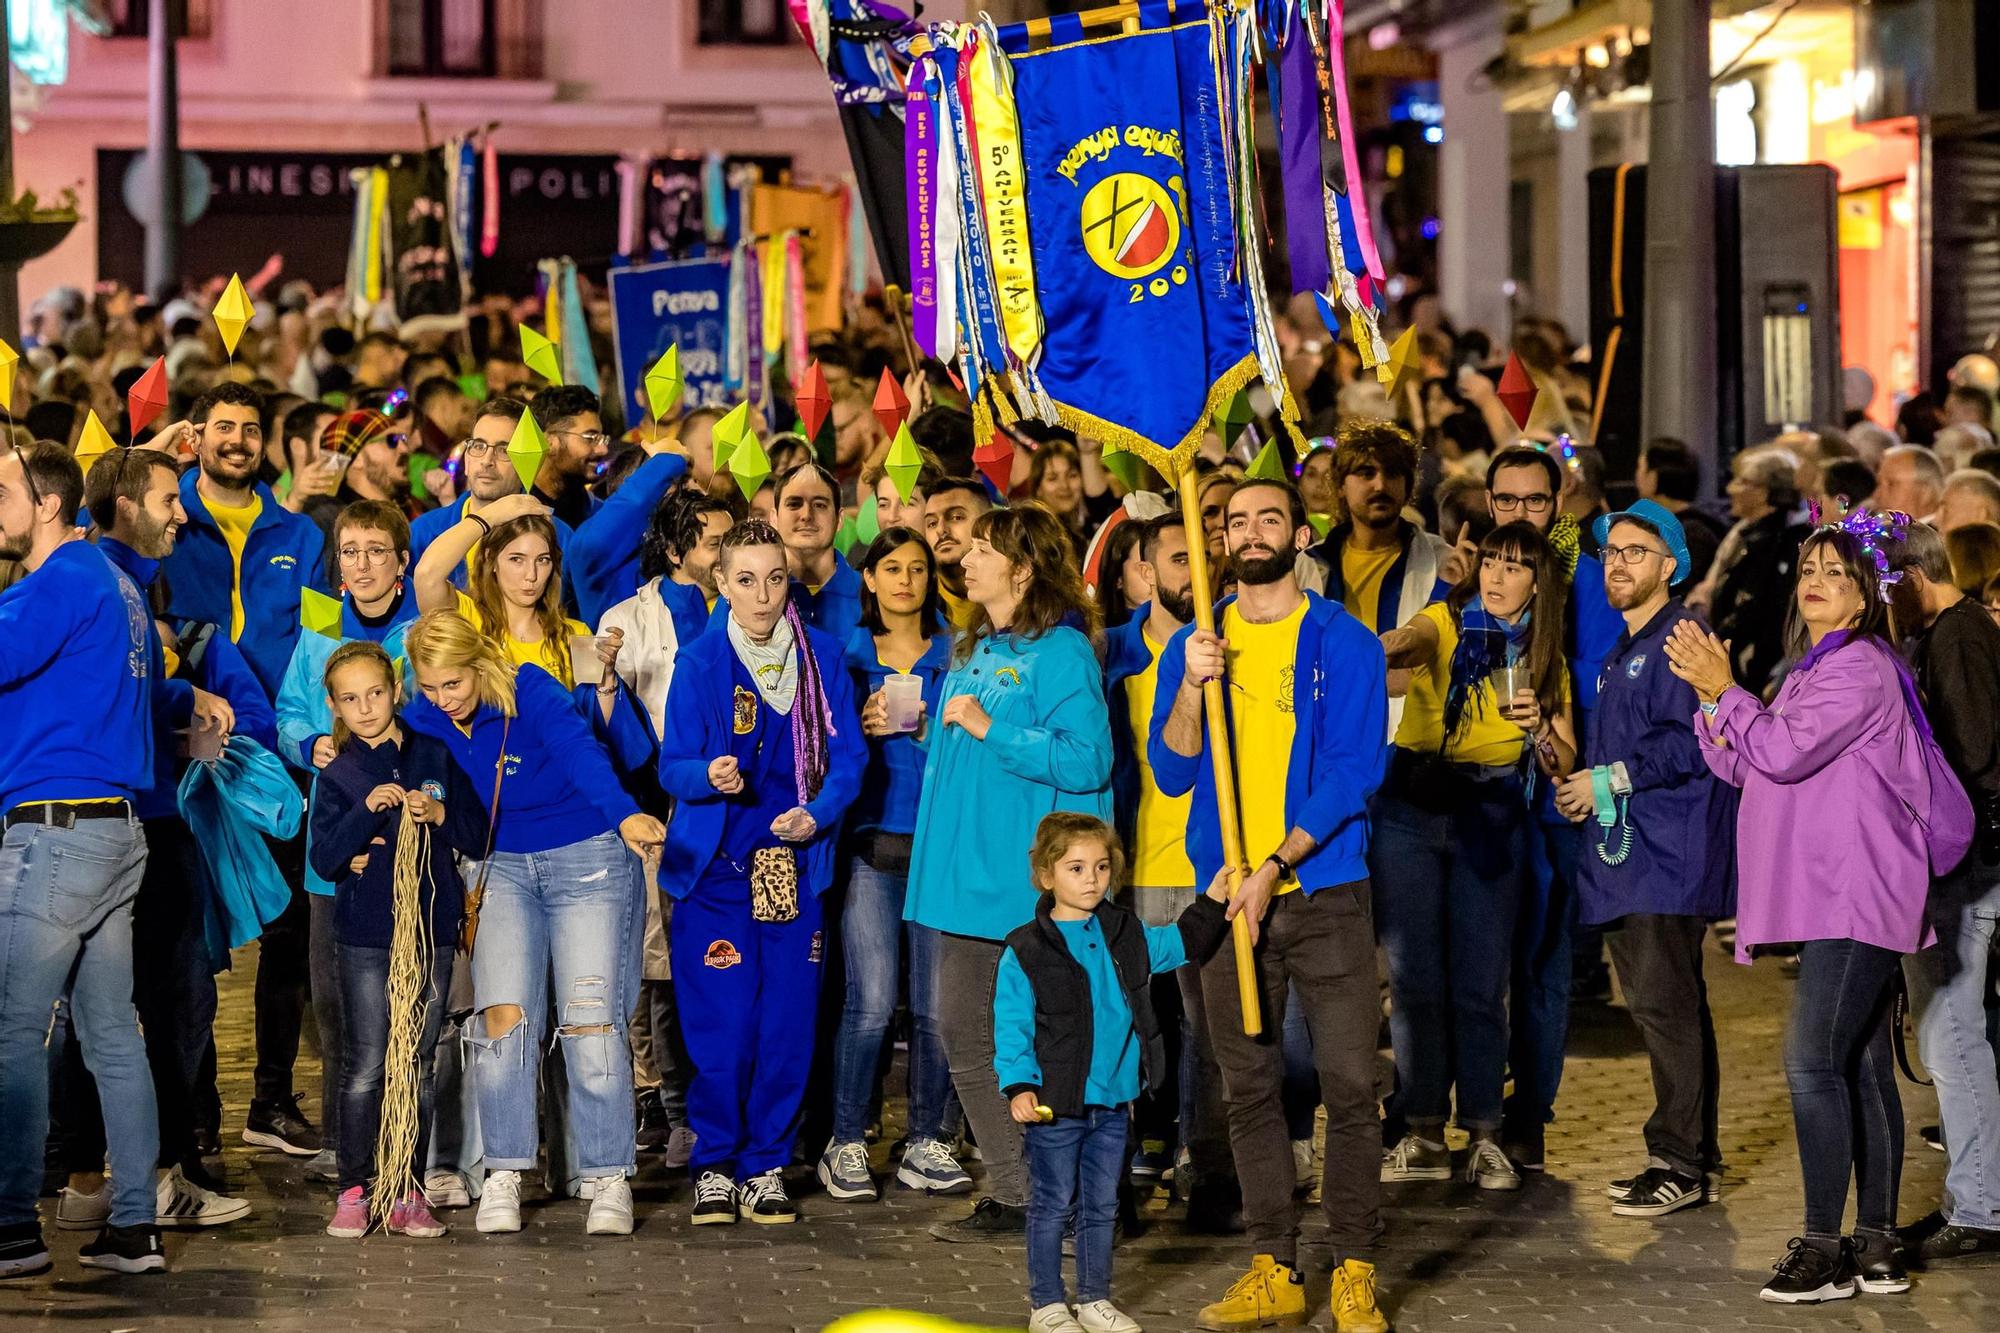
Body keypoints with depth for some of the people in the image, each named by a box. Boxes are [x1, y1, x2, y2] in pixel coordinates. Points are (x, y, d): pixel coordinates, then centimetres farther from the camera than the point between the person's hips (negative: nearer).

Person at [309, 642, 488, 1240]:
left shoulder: (435, 757, 7)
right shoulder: (336, 775, 4)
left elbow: (478, 837, 5)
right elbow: (324, 858, -7)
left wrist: (439, 815, -13)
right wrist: (366, 811, -20)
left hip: (431, 927, 1)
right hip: (365, 935, -1)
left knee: (419, 1064, 4)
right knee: (366, 1065, -4)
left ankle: (407, 1192, 10)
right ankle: (354, 1191, 3)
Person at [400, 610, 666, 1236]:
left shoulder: (530, 691, -22)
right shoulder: (423, 721, -5)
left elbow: (580, 750, -39)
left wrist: (624, 814, -56)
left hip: (587, 858, -4)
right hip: (504, 867, 4)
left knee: (589, 1020, -9)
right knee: (502, 1013, -10)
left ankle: (609, 1179, -1)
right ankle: (503, 1175, -2)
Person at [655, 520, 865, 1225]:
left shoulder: (821, 659, 3)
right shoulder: (699, 663, -2)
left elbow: (849, 757, 4)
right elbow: (672, 765, -4)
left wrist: (817, 814, -14)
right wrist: (710, 776, -26)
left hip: (795, 864, 2)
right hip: (716, 868, -2)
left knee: (788, 1027, 1)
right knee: (722, 1027, -5)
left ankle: (766, 1166, 15)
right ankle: (715, 1165, 11)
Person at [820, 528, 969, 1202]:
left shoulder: (954, 654, 12)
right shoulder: (845, 655, 11)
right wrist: (862, 727, -8)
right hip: (871, 842, -1)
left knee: (936, 1006, -1)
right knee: (871, 1002, -10)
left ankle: (925, 1144, 10)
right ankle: (846, 1143, 0)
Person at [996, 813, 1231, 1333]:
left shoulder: (1126, 937, 8)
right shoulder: (1025, 951, -9)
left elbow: (1181, 944, 23)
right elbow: (1011, 1026, -10)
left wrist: (1212, 902, 11)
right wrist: (1019, 1085, -18)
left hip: (1111, 1100, 5)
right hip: (1055, 1104, -5)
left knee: (1101, 1206, 13)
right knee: (1052, 1206, 3)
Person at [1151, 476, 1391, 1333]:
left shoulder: (1344, 644, -1)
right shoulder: (1193, 646, 9)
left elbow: (1353, 772, -7)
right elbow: (1172, 773, 3)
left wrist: (1274, 866, -15)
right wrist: (1192, 686, -14)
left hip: (1324, 890, -3)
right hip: (1227, 896, 3)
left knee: (1348, 1083, -6)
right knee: (1248, 1087, 5)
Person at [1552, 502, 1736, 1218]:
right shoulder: (1621, 653, 22)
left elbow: (1691, 743, -19)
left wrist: (1612, 779, -15)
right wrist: (1583, 783, 12)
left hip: (1668, 853, -10)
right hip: (1628, 850, 10)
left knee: (1662, 1001, -12)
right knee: (1671, 1004, 12)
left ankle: (1681, 1163, -8)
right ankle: (1695, 1158, 17)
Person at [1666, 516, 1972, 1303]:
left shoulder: (1860, 668, -10)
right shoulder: (1812, 671, 21)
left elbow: (1783, 753, -19)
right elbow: (1742, 767, 19)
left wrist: (1724, 689, -9)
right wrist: (1708, 693, 4)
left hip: (1856, 900, -10)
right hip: (1829, 900, 10)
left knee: (1813, 1062, -16)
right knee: (1862, 1068, 9)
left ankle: (1823, 1247, -16)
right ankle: (1876, 1246, 12)